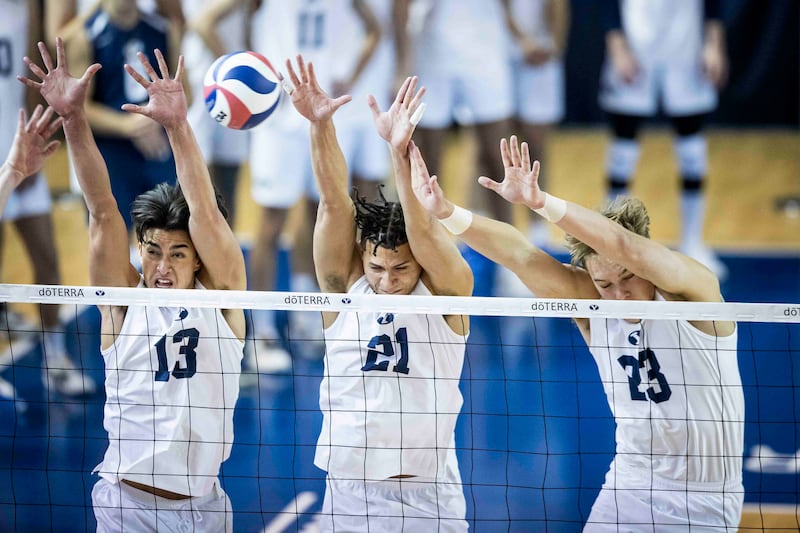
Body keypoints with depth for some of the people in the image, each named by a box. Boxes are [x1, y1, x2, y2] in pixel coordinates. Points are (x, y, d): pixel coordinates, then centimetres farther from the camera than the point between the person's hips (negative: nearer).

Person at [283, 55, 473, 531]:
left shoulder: (447, 292, -6)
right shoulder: (344, 287, -1)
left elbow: (424, 231, -23)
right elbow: (336, 205, -12)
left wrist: (401, 152, -38)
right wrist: (322, 126, -27)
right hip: (349, 492, 2)